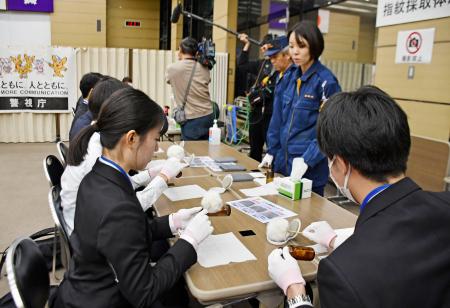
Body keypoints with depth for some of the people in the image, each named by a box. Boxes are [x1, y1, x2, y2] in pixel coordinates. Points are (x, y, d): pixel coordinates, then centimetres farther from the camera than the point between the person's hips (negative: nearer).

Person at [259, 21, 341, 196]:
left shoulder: (326, 81, -13)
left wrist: (307, 160, -22)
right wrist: (272, 151, 11)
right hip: (283, 160, 7)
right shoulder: (292, 77, 7)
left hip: (310, 168, -6)